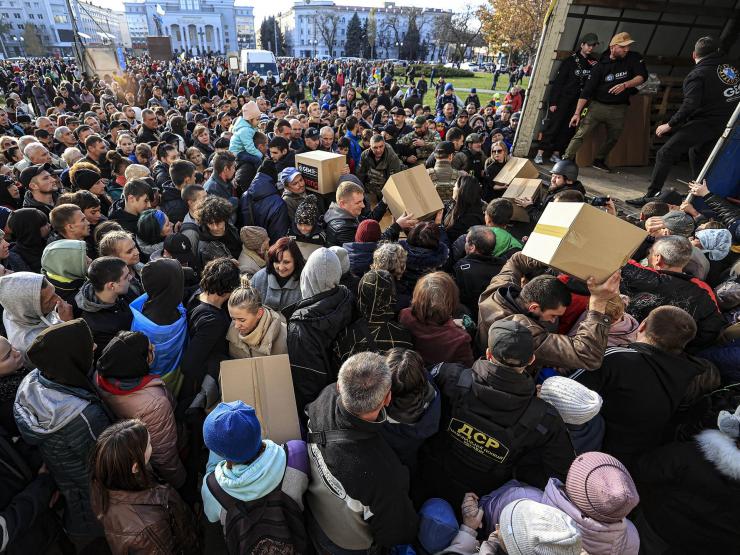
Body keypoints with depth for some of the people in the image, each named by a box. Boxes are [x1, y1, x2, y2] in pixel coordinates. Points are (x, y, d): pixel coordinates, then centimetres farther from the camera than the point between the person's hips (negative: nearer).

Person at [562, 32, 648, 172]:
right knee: (580, 134, -17)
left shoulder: (634, 58, 0)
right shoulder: (601, 65, -5)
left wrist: (625, 85, -31)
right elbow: (587, 90, -10)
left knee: (613, 138, 12)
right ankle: (566, 160, -14)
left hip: (619, 109, 3)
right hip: (598, 105, -3)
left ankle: (599, 161, 31)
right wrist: (577, 113, -17)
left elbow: (642, 76, -10)